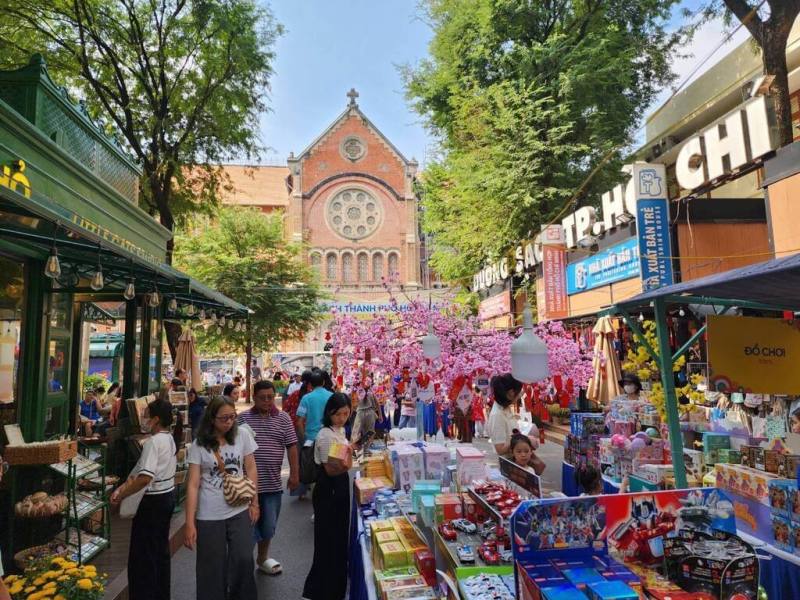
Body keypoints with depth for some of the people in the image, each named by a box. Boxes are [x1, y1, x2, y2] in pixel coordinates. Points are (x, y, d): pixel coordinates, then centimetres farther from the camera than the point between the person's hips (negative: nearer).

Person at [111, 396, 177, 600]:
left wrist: (121, 495, -19)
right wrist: (124, 487, 4)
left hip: (153, 500, -9)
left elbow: (145, 478, -30)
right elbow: (140, 470, 10)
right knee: (161, 549, 19)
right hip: (168, 495, 9)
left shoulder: (153, 442, -22)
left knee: (143, 554, 3)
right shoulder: (169, 439, 6)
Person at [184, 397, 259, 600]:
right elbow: (193, 484, -7)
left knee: (244, 559, -1)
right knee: (212, 567, 6)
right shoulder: (199, 445, -6)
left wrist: (254, 502, 3)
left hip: (240, 510, 1)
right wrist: (189, 523, -10)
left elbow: (251, 469, 4)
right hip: (209, 516, -1)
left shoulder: (242, 434, -2)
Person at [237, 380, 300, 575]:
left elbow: (291, 447, 2)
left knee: (268, 524, 15)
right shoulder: (243, 418, -2)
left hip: (272, 483, 2)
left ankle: (263, 558, 36)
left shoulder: (283, 418, 1)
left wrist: (294, 474, -2)